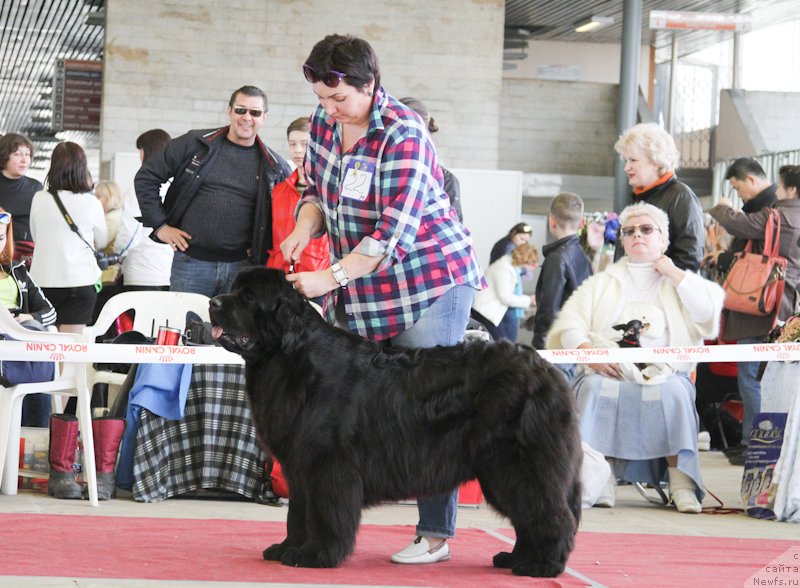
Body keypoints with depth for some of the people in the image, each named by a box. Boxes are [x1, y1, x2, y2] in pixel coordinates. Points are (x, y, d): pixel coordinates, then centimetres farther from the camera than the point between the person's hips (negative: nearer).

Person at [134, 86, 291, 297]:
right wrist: (159, 224, 2)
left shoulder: (274, 166, 6)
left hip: (242, 266, 1)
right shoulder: (194, 144, 3)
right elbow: (147, 177, 8)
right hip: (190, 262, -1)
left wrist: (266, 246, 6)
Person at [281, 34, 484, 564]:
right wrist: (305, 228, -5)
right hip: (358, 293, 7)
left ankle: (436, 535, -2)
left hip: (428, 281, -7)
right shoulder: (324, 121, 2)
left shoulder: (403, 135, -20)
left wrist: (329, 278, -26)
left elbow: (393, 231, -24)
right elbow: (318, 191, 16)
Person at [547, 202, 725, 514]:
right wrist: (589, 353, -12)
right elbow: (568, 326, 8)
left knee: (672, 392, -34)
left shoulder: (680, 281, 21)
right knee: (594, 388, -32)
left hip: (664, 374, -1)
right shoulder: (601, 283, 22)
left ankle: (681, 481, -31)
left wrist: (673, 273, 4)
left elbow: (709, 311, -1)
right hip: (609, 374, 1)